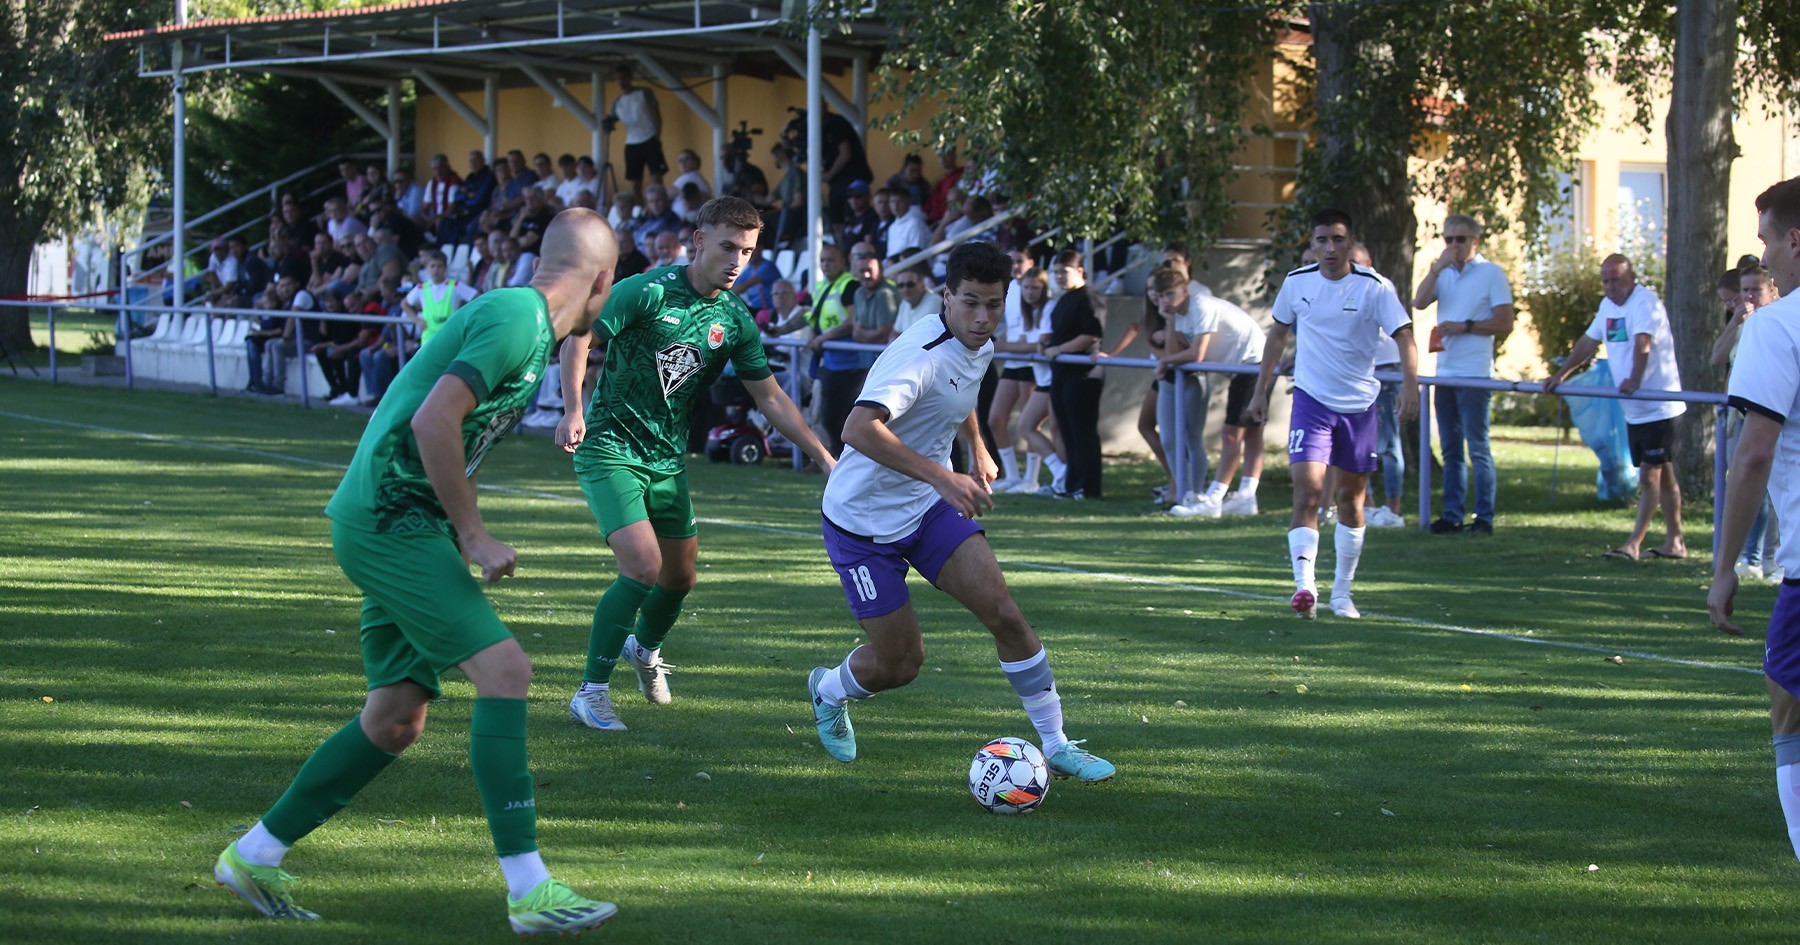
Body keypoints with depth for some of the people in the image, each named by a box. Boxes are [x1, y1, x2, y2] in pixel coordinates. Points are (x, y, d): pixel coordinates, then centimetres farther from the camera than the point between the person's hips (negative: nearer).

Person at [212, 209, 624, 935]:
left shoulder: (521, 320, 17)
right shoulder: (517, 318, -14)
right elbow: (433, 420, -24)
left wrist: (464, 539, 18)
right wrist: (475, 536, -18)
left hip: (395, 524, 10)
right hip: (390, 518, -10)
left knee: (396, 718, 10)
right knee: (504, 668, -17)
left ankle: (255, 855, 21)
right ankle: (528, 890, -20)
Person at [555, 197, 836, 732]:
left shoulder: (735, 320, 2)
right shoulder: (648, 291, -16)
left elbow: (769, 397, 9)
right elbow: (578, 338, -14)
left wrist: (823, 456, 4)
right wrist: (574, 411, -27)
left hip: (669, 457, 6)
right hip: (609, 447, -6)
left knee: (680, 575, 15)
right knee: (643, 567, -20)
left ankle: (645, 647, 48)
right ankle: (591, 691, -7)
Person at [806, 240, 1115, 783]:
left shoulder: (979, 347, -1)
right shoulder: (922, 355, -30)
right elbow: (859, 429, -46)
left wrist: (978, 452, 19)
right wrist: (942, 477, -49)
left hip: (929, 507, 7)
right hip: (863, 520, -7)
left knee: (1003, 612, -10)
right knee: (900, 663, 0)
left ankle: (1056, 747, -1)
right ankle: (829, 692, 35)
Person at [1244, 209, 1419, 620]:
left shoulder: (1374, 288, -9)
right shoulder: (1297, 282, -1)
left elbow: (1404, 337, -14)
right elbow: (1278, 334, 14)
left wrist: (1410, 385, -31)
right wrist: (1261, 391, 15)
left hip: (1358, 405, 0)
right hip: (1311, 400, 0)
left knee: (1351, 499, 9)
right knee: (1307, 492, -17)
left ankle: (1342, 591, 23)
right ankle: (1304, 585, -26)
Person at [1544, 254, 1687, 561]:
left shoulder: (1645, 302, -16)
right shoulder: (1608, 305, 12)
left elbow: (1643, 343, -31)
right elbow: (1589, 342, 21)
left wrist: (1634, 380, -43)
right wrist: (1561, 375, 15)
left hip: (1657, 406, -9)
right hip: (1634, 408, 9)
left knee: (1650, 475, -9)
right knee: (1662, 475, 13)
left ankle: (1634, 544, -13)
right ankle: (1675, 542, 18)